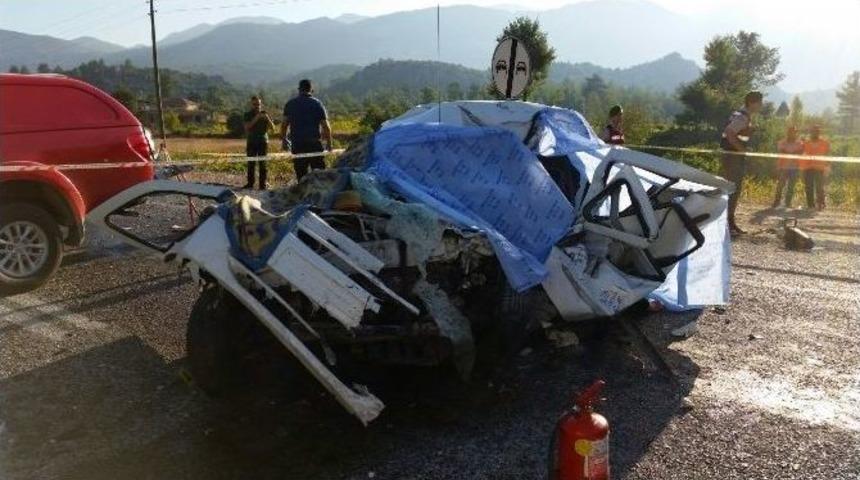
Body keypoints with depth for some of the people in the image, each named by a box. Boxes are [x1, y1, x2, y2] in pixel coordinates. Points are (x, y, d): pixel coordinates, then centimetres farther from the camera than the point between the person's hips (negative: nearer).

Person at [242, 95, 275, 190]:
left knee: (263, 164, -2)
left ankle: (263, 184, 1)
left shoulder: (264, 114, 5)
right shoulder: (248, 114, 4)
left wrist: (267, 118, -20)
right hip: (251, 142, 0)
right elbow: (247, 127, -11)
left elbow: (272, 128, -3)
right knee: (251, 164, 2)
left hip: (263, 141, 0)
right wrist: (256, 118, -22)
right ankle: (250, 183, 10)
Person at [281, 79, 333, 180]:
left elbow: (284, 124, 3)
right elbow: (325, 126, -2)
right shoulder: (317, 104, 1)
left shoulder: (290, 104, 7)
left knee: (301, 173, 6)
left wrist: (284, 140, 13)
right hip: (314, 143, -2)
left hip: (297, 144, 2)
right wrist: (329, 143, 6)